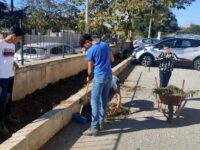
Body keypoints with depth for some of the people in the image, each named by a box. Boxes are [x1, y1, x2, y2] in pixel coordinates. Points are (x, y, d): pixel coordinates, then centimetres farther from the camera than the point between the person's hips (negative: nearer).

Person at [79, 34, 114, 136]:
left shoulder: (91, 51, -10)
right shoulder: (105, 45, 8)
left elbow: (90, 70, -3)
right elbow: (112, 59, 17)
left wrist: (89, 78, 15)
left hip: (99, 77, -7)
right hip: (109, 75, 7)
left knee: (95, 102, -3)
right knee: (104, 101, 13)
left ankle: (94, 127, -3)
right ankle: (100, 123, 23)